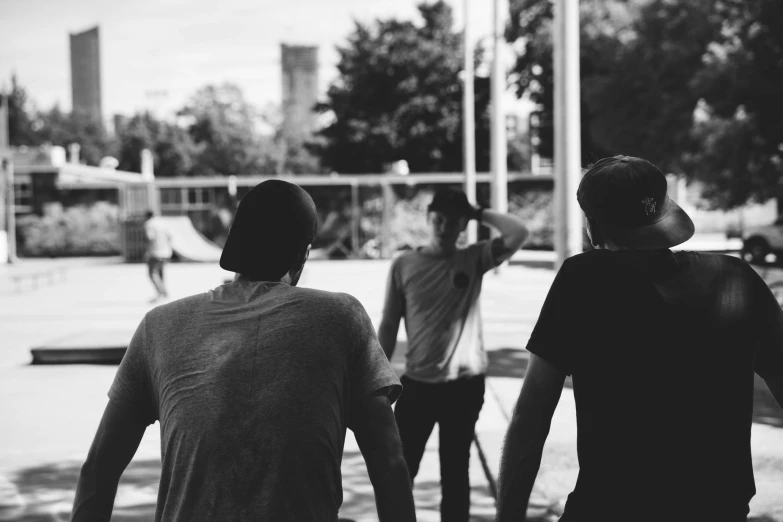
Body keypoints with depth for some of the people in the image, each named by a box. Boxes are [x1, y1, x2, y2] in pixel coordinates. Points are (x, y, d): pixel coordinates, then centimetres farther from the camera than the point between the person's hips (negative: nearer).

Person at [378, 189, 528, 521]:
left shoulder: (473, 259, -1)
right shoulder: (404, 265, 0)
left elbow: (518, 234, -16)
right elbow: (389, 325, 4)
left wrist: (479, 214, -8)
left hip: (464, 385, 0)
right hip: (417, 383, 1)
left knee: (455, 471, 9)